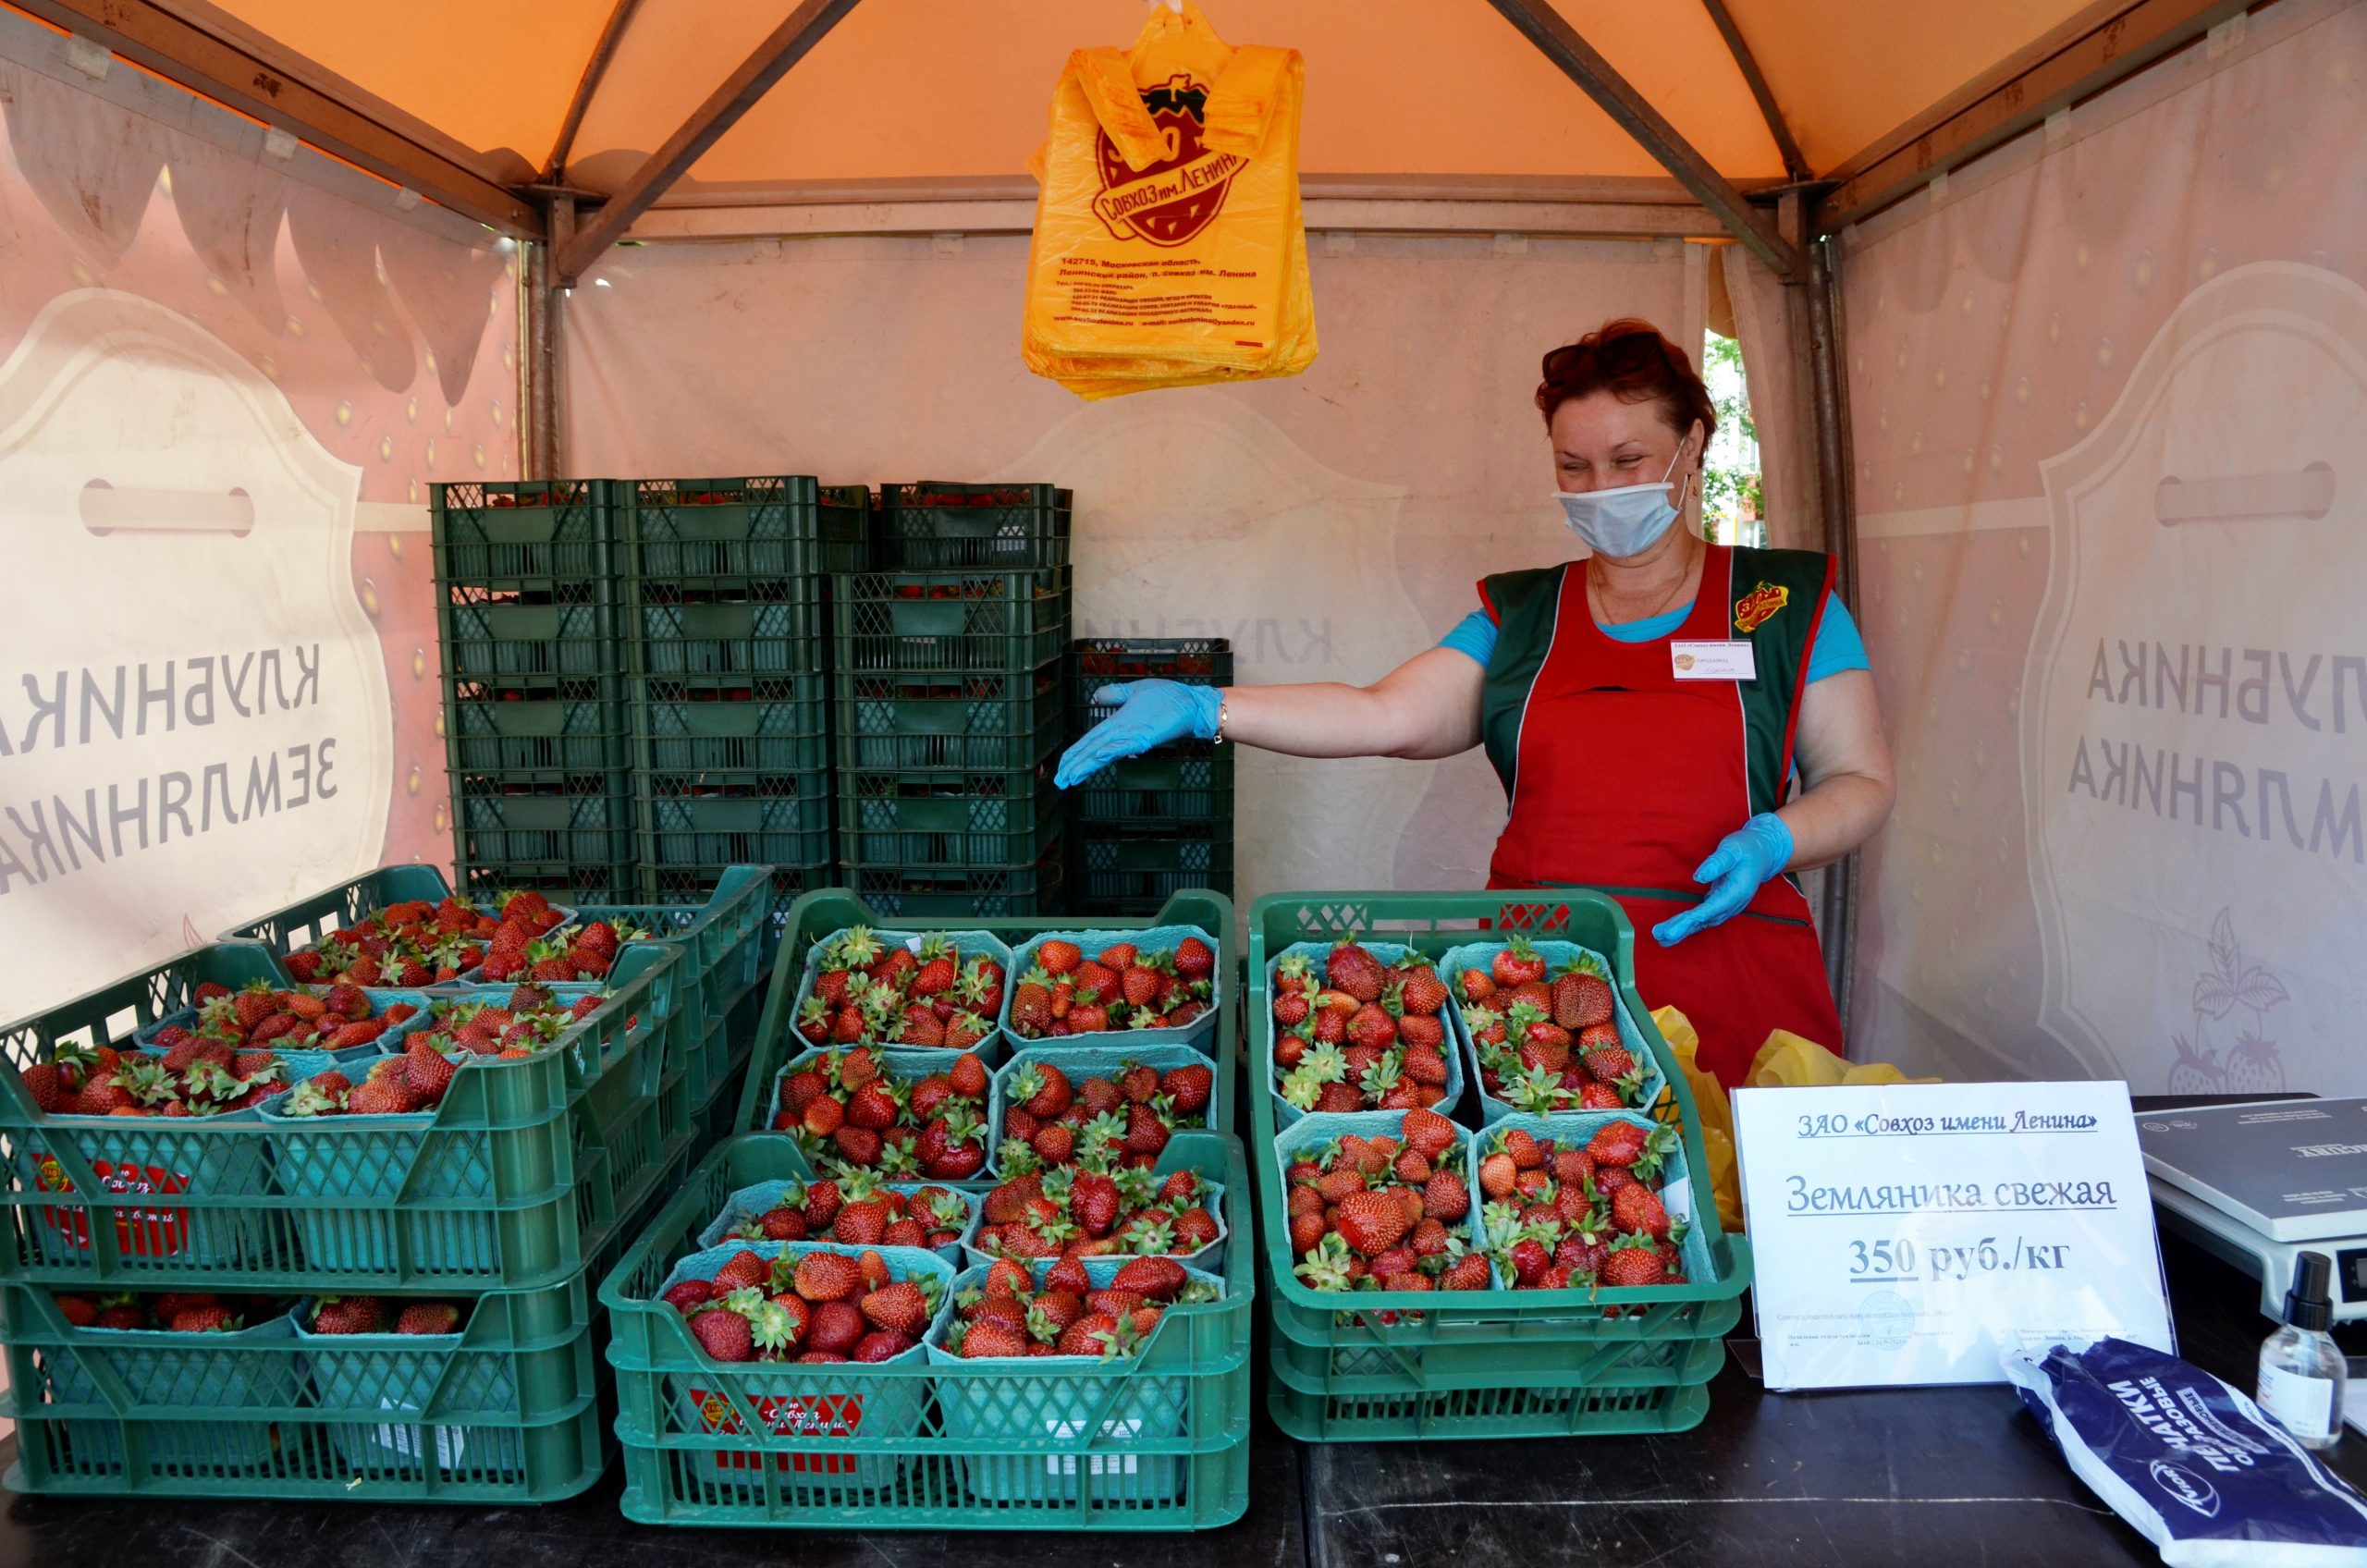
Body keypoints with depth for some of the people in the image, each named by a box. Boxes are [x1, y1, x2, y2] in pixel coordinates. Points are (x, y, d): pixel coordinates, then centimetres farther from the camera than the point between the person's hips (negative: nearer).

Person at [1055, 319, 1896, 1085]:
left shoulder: (1787, 601, 6)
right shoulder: (1517, 615, 10)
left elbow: (1862, 781, 7)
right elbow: (1385, 717, -2)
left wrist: (1771, 841, -13)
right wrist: (1202, 707, -12)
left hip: (1733, 974, -1)